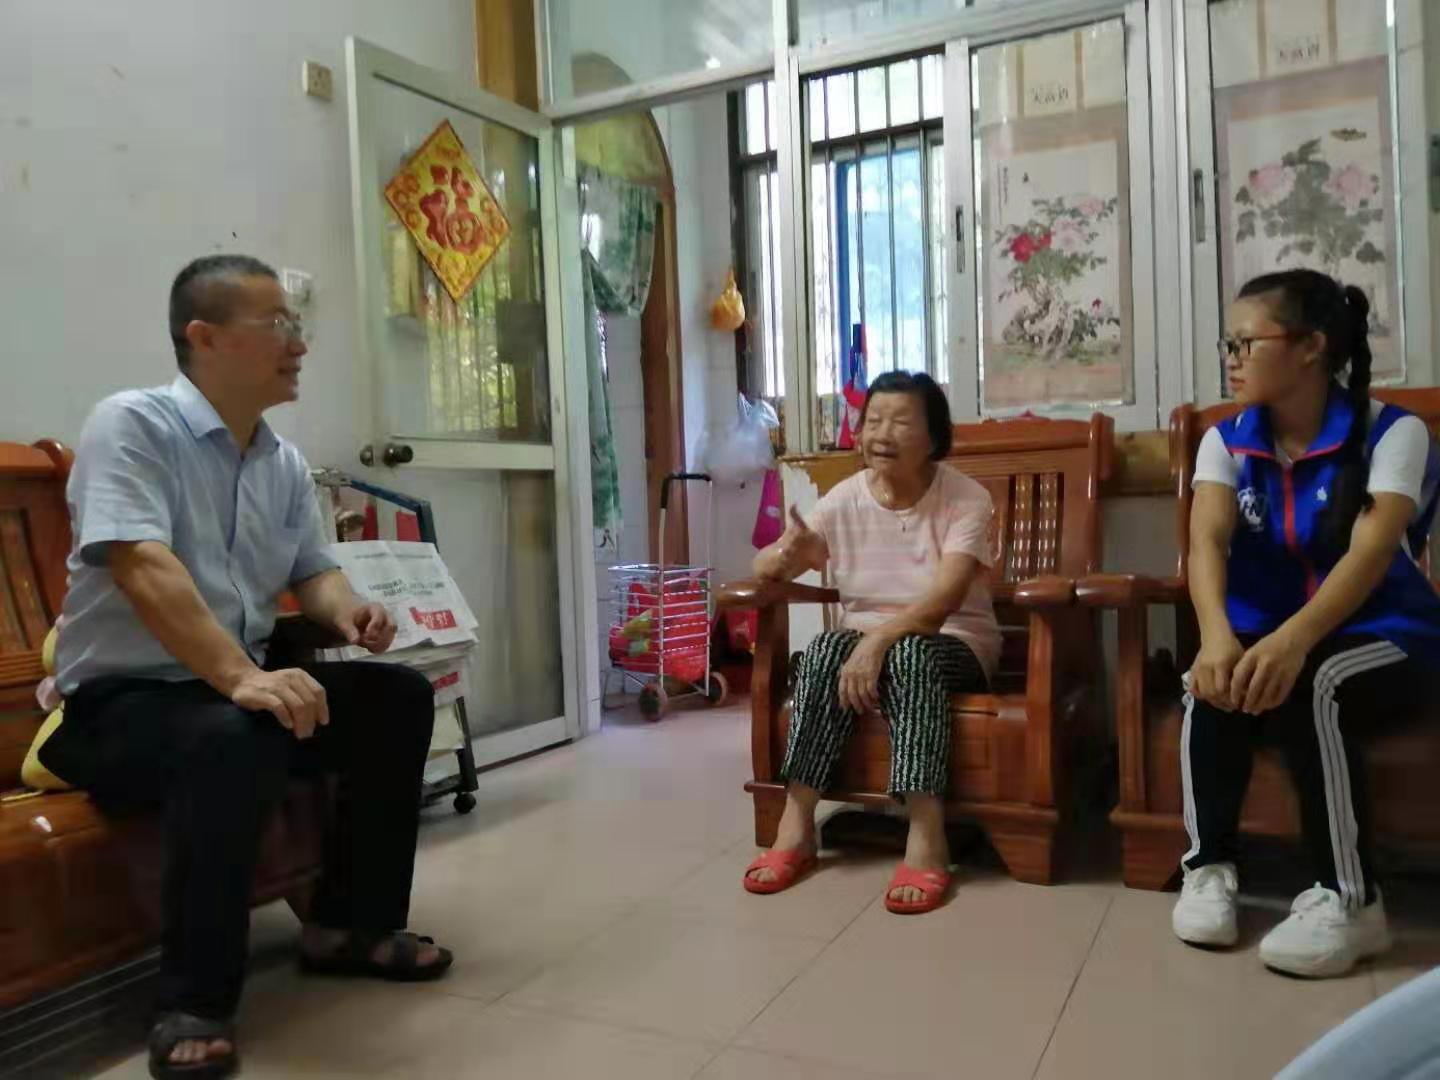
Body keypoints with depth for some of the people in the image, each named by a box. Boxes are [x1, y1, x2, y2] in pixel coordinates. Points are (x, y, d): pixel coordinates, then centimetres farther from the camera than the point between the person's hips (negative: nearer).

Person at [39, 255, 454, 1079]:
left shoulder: (285, 463, 9)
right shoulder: (132, 425, -13)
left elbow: (313, 572, 11)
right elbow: (144, 568, -27)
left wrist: (347, 612, -14)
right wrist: (241, 678, -40)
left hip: (236, 686, 7)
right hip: (119, 698, -7)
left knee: (399, 695, -6)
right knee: (234, 740, -37)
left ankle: (354, 923, 6)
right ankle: (196, 1004, -20)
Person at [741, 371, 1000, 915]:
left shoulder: (966, 500, -12)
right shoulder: (845, 499, -2)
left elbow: (943, 600, -25)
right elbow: (762, 567, -5)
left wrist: (880, 640, -40)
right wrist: (789, 553, -30)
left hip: (953, 644, -2)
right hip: (866, 636, 3)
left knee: (910, 653, -36)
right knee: (825, 649, -30)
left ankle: (926, 837, -36)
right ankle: (796, 825, -27)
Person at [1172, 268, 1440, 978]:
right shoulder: (1226, 441, 2)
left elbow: (1371, 551, -26)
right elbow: (1207, 538, -17)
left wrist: (1296, 640, -46)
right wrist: (1217, 633, -39)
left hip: (1382, 637, -3)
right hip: (1264, 630, 3)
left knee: (1309, 685, -35)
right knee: (1212, 679, -30)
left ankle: (1350, 899, -21)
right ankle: (1209, 866, -16)